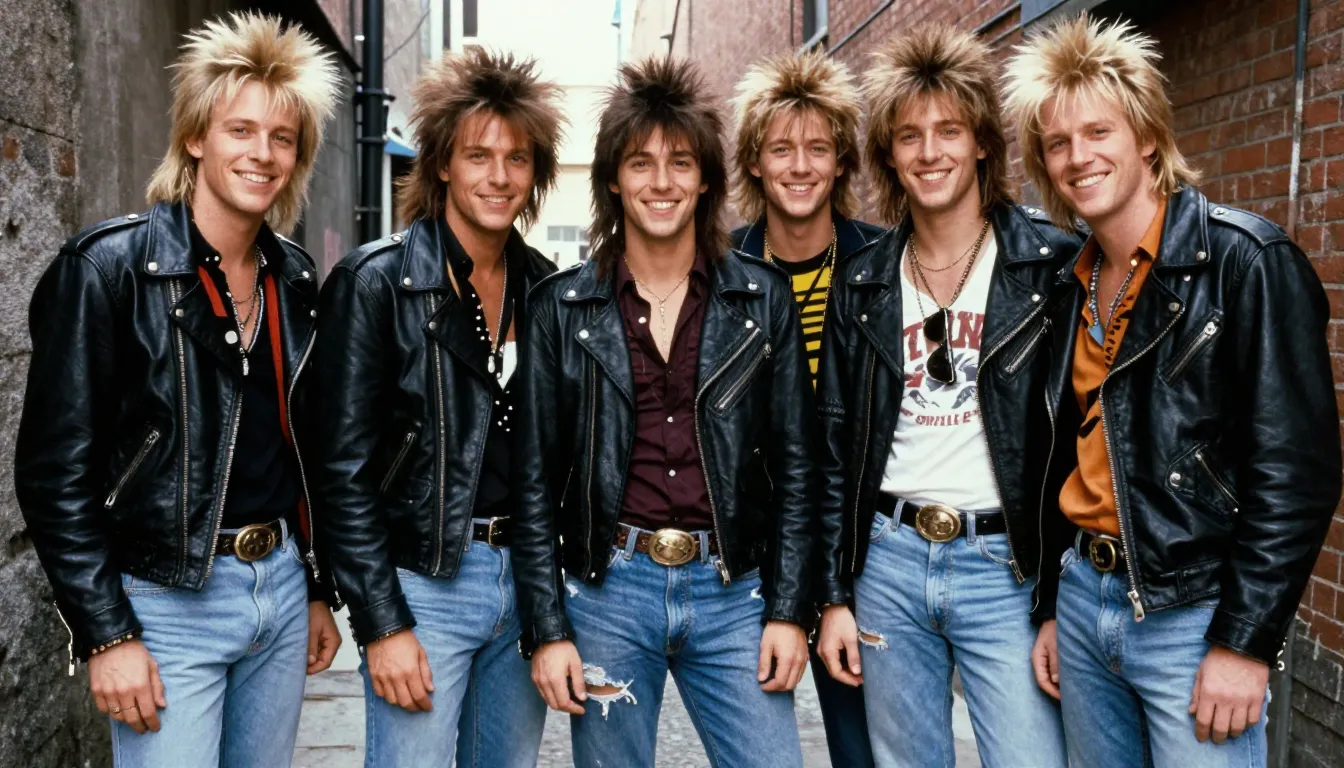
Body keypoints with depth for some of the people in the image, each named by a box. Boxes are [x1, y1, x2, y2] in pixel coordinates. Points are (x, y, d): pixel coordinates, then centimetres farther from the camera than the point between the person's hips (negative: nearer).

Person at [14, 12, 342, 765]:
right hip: (168, 603, -5)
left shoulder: (295, 277, 6)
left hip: (281, 585, 6)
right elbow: (57, 468, -12)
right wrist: (106, 634, -14)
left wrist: (319, 588, 13)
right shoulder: (109, 267, -12)